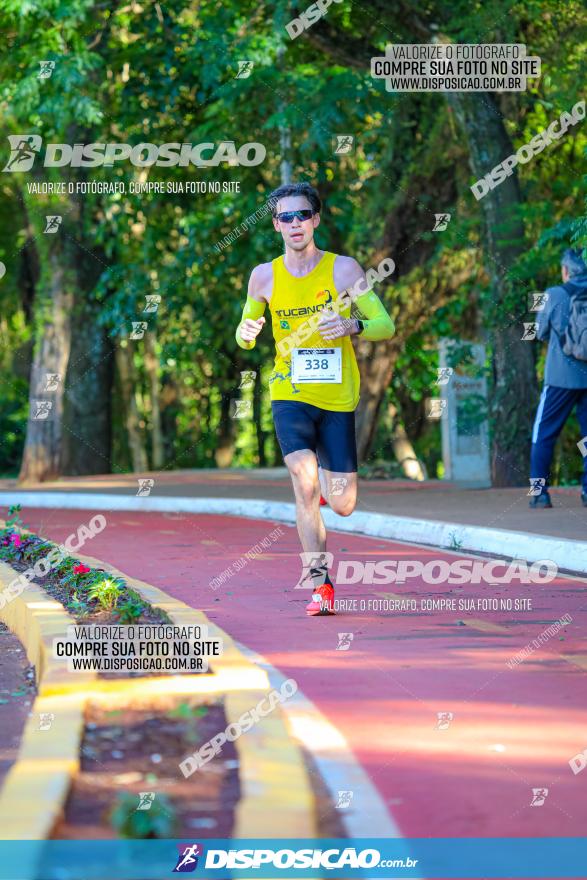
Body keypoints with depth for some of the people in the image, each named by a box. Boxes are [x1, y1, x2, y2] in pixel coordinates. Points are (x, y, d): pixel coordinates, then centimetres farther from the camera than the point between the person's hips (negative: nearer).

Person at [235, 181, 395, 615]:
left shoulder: (343, 268, -4)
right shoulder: (264, 276, 2)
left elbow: (386, 325, -4)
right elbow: (245, 334, 14)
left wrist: (353, 325, -24)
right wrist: (247, 332, -10)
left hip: (338, 398, 0)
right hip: (290, 394, 0)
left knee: (343, 505, 1)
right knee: (305, 485, -21)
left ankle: (328, 481, 39)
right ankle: (321, 584, -10)